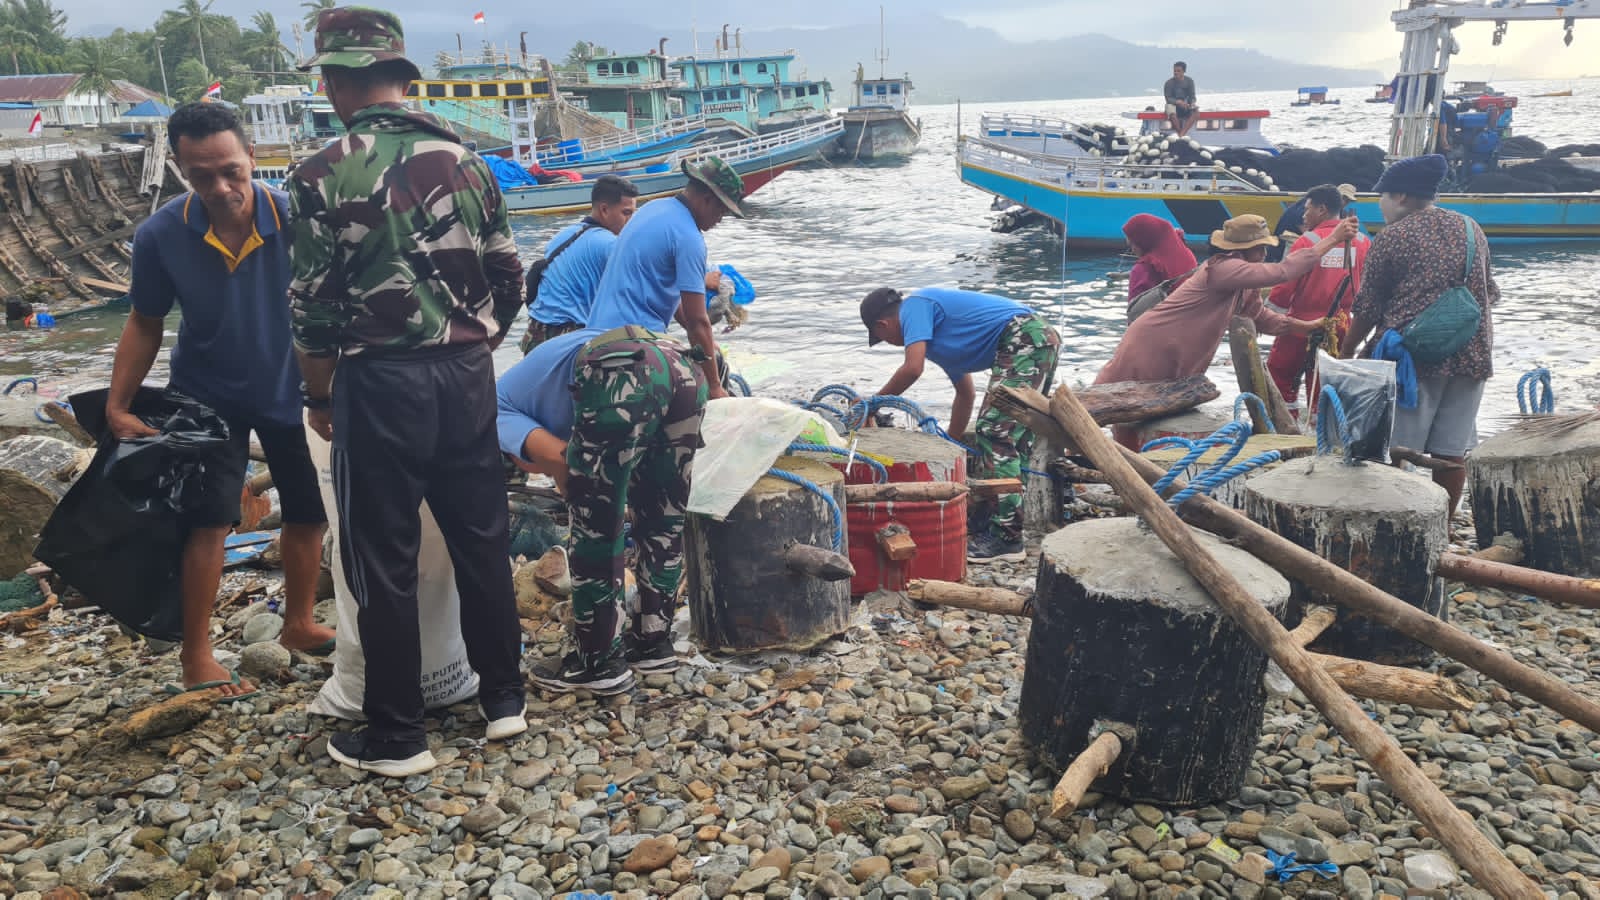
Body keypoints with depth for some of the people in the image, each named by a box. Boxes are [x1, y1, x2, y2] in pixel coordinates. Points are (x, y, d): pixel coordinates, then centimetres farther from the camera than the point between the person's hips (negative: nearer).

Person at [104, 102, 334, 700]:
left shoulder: (295, 219, -26)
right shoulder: (159, 236, -20)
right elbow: (145, 324, -5)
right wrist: (117, 405, -8)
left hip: (291, 389, 1)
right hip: (209, 396, -1)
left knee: (307, 514, 11)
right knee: (209, 522, -6)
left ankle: (298, 625, 33)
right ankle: (195, 656, 8)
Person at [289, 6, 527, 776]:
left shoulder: (325, 176, -10)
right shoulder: (465, 161, 4)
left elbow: (313, 307, -9)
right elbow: (509, 281, 8)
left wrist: (319, 396, 5)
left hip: (380, 385, -5)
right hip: (467, 379, 5)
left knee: (383, 561, 6)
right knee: (481, 539, 15)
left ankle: (397, 737, 16)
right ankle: (503, 697, 27)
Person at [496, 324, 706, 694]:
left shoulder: (496, 407, 24)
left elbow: (554, 455, 5)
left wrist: (575, 494, 23)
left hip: (621, 376, -7)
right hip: (683, 367, 8)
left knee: (594, 529, 9)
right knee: (664, 520, 21)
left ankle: (597, 662, 20)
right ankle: (653, 642, 34)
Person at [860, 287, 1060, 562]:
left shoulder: (914, 306, 0)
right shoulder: (938, 332, 27)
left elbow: (912, 368, -14)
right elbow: (966, 392, 34)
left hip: (1024, 338, -11)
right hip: (1042, 336, 11)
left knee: (996, 432, -11)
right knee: (1014, 438, 16)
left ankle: (1006, 538, -10)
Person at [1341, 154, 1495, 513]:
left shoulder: (1392, 237, -5)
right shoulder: (1470, 228, 11)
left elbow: (1368, 308, -4)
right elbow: (1490, 293, 18)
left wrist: (1346, 352, 8)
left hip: (1413, 355, -5)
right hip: (1471, 355, 6)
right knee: (1451, 452, 9)